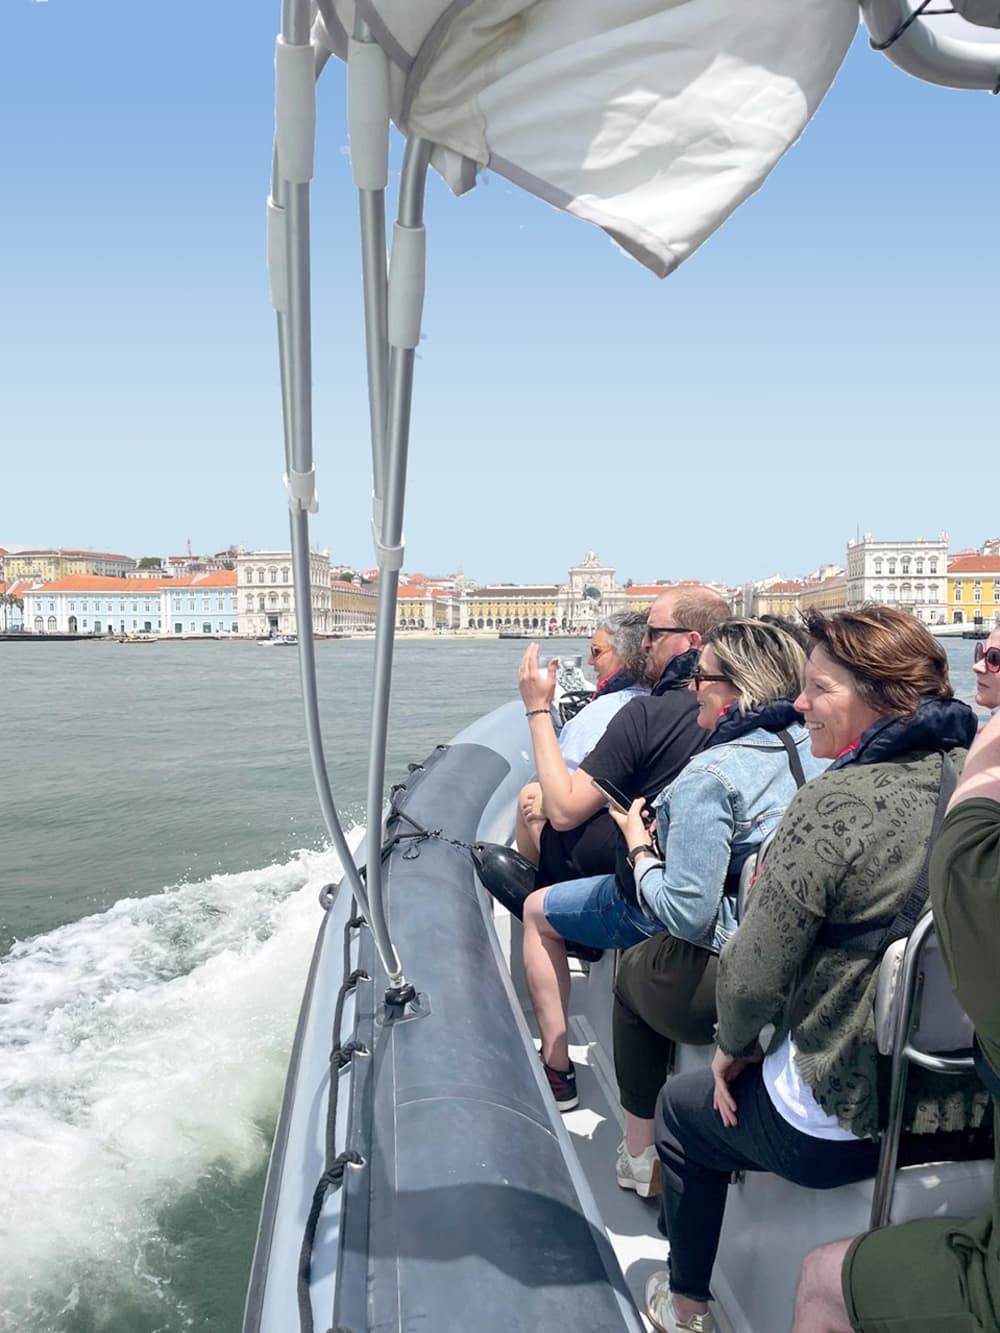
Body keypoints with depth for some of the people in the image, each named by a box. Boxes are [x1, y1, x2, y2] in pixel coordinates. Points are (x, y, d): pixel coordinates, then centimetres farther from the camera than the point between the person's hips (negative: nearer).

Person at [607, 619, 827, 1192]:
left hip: (727, 985, -7)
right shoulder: (821, 751, 2)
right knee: (661, 959, 28)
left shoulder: (710, 777, -21)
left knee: (634, 971, 23)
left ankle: (641, 1151, 35)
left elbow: (686, 913, -22)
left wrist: (640, 847, -4)